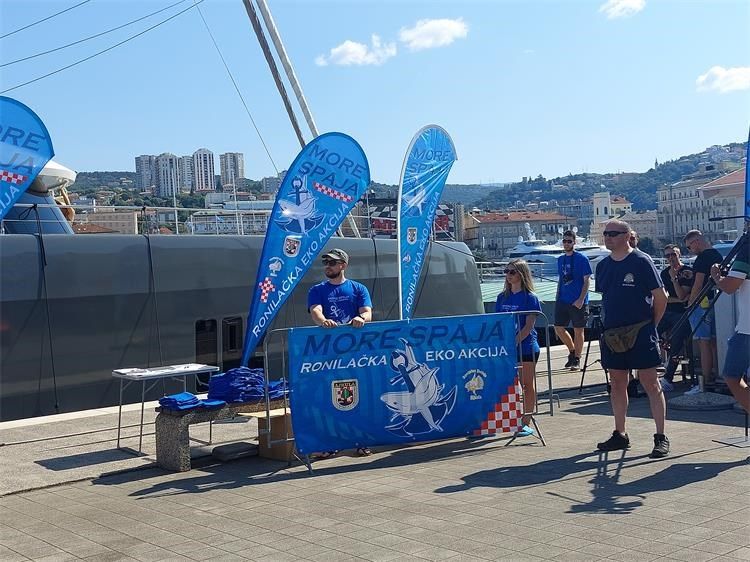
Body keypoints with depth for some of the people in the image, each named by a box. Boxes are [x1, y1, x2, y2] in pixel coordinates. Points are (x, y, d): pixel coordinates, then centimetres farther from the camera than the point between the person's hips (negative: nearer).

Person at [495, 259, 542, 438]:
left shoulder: (530, 297, -5)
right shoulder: (502, 297, 10)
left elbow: (529, 325, -12)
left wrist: (515, 341, -22)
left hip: (526, 347, -5)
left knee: (527, 384, 3)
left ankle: (526, 423, 9)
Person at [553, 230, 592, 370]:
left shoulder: (582, 259, -7)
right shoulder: (560, 259, 11)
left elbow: (586, 281, -9)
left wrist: (581, 300, -17)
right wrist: (558, 299, 13)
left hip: (578, 302, -6)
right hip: (562, 301, 6)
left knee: (578, 330, 2)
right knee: (558, 328, 5)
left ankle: (577, 359, 13)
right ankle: (572, 351, 25)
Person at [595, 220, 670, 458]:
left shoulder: (641, 261, -7)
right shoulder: (603, 266, 10)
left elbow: (660, 297, -5)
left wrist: (650, 325, -1)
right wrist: (607, 323, 10)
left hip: (640, 332, -6)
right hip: (612, 334, 6)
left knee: (650, 383, -4)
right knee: (617, 383, 11)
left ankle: (661, 437, 1)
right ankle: (620, 435, 21)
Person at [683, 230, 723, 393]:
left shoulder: (702, 257, -14)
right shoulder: (718, 255, 16)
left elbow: (698, 284, -18)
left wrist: (690, 303, -12)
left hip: (702, 304, -10)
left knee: (704, 344, -9)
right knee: (714, 342, 12)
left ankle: (706, 383, -9)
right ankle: (716, 378, 16)